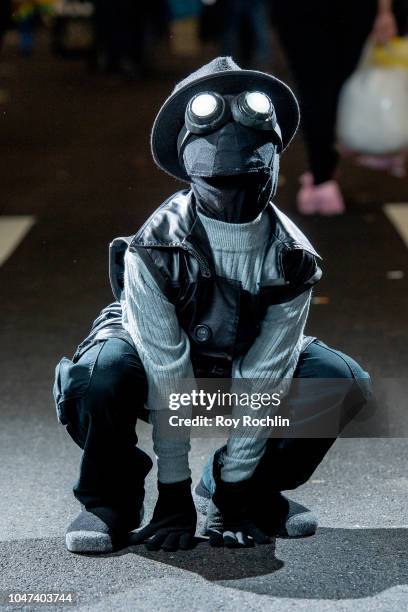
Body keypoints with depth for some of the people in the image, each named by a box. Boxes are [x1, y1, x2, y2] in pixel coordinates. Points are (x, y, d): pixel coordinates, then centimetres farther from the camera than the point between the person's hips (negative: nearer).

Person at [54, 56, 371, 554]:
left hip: (238, 366, 4)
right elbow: (167, 378, -29)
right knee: (103, 372, -37)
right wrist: (174, 495, -26)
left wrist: (233, 490, -20)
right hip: (152, 353, -3)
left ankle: (243, 490, 1)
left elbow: (264, 379, -19)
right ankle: (109, 501, -8)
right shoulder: (155, 249, -29)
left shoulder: (292, 259, -19)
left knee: (343, 382, -19)